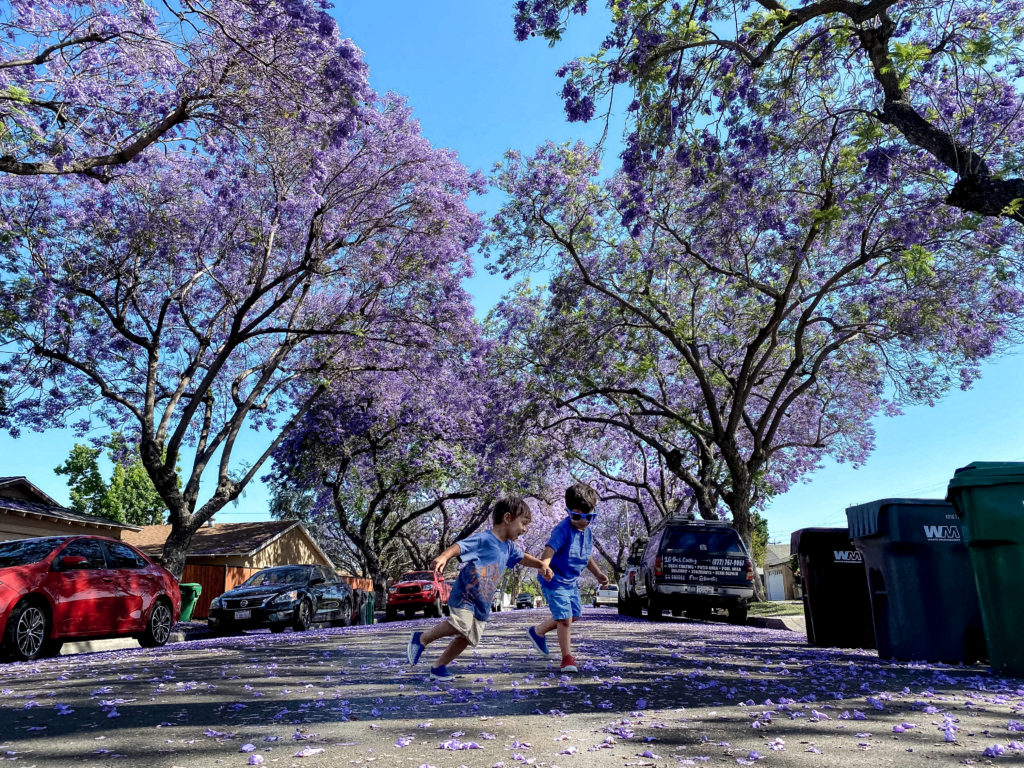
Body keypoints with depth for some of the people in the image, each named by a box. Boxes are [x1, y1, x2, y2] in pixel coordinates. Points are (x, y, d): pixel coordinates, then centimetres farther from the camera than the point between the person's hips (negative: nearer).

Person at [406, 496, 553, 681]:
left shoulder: (508, 547, 12)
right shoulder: (483, 539, -15)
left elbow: (522, 557, 31)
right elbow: (459, 546, -27)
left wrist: (541, 564, 16)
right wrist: (443, 557, -46)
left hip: (483, 603, 8)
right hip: (464, 595, -8)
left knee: (468, 638, 6)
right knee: (461, 624, -27)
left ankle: (439, 667, 21)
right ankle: (422, 638, -4)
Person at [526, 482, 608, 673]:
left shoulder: (587, 532, 2)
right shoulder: (562, 530, -24)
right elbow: (549, 550, -38)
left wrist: (597, 573, 23)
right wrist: (544, 566, -57)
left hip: (572, 582, 9)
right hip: (555, 581, -9)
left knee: (574, 616, 20)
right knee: (565, 618, -10)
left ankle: (537, 631, 39)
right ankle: (567, 658, 10)